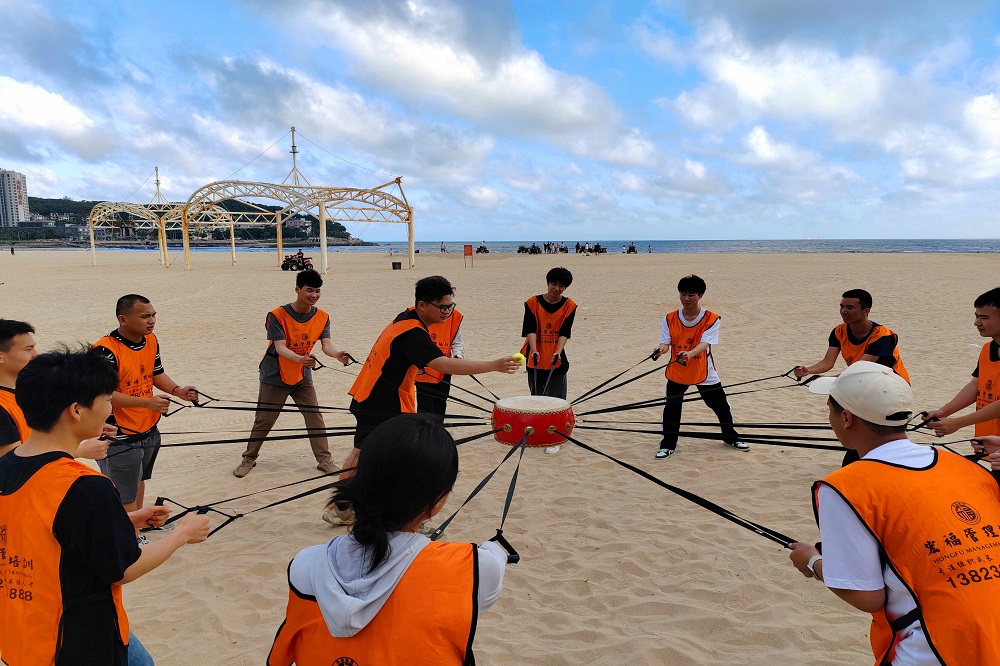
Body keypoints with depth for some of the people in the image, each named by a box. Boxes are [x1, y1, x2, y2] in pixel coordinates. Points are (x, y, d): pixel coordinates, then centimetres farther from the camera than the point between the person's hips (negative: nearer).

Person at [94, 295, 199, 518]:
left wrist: (177, 390, -4)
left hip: (148, 430, 8)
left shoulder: (151, 340, 1)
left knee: (139, 481, 27)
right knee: (126, 495, 4)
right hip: (120, 438, -8)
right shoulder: (106, 350, -24)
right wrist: (147, 402, -30)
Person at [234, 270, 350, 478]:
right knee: (264, 420, 6)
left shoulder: (322, 317, -8)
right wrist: (300, 359, -47)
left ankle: (324, 460, 11)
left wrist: (337, 354, -41)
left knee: (315, 417, 0)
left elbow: (326, 344, -17)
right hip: (275, 377, -3)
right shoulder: (278, 315, -21)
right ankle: (248, 459, 26)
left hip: (302, 377, 3)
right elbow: (280, 348, -27)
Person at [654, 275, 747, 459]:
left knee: (721, 406, 11)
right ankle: (668, 445, 17)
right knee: (671, 408, 1)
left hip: (704, 373, -1)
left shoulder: (712, 319, -12)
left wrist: (690, 354, -46)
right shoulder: (670, 319, -6)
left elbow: (704, 344, -25)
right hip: (676, 372, 1)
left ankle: (730, 437, 36)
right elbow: (666, 342, -11)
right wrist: (661, 349, -37)